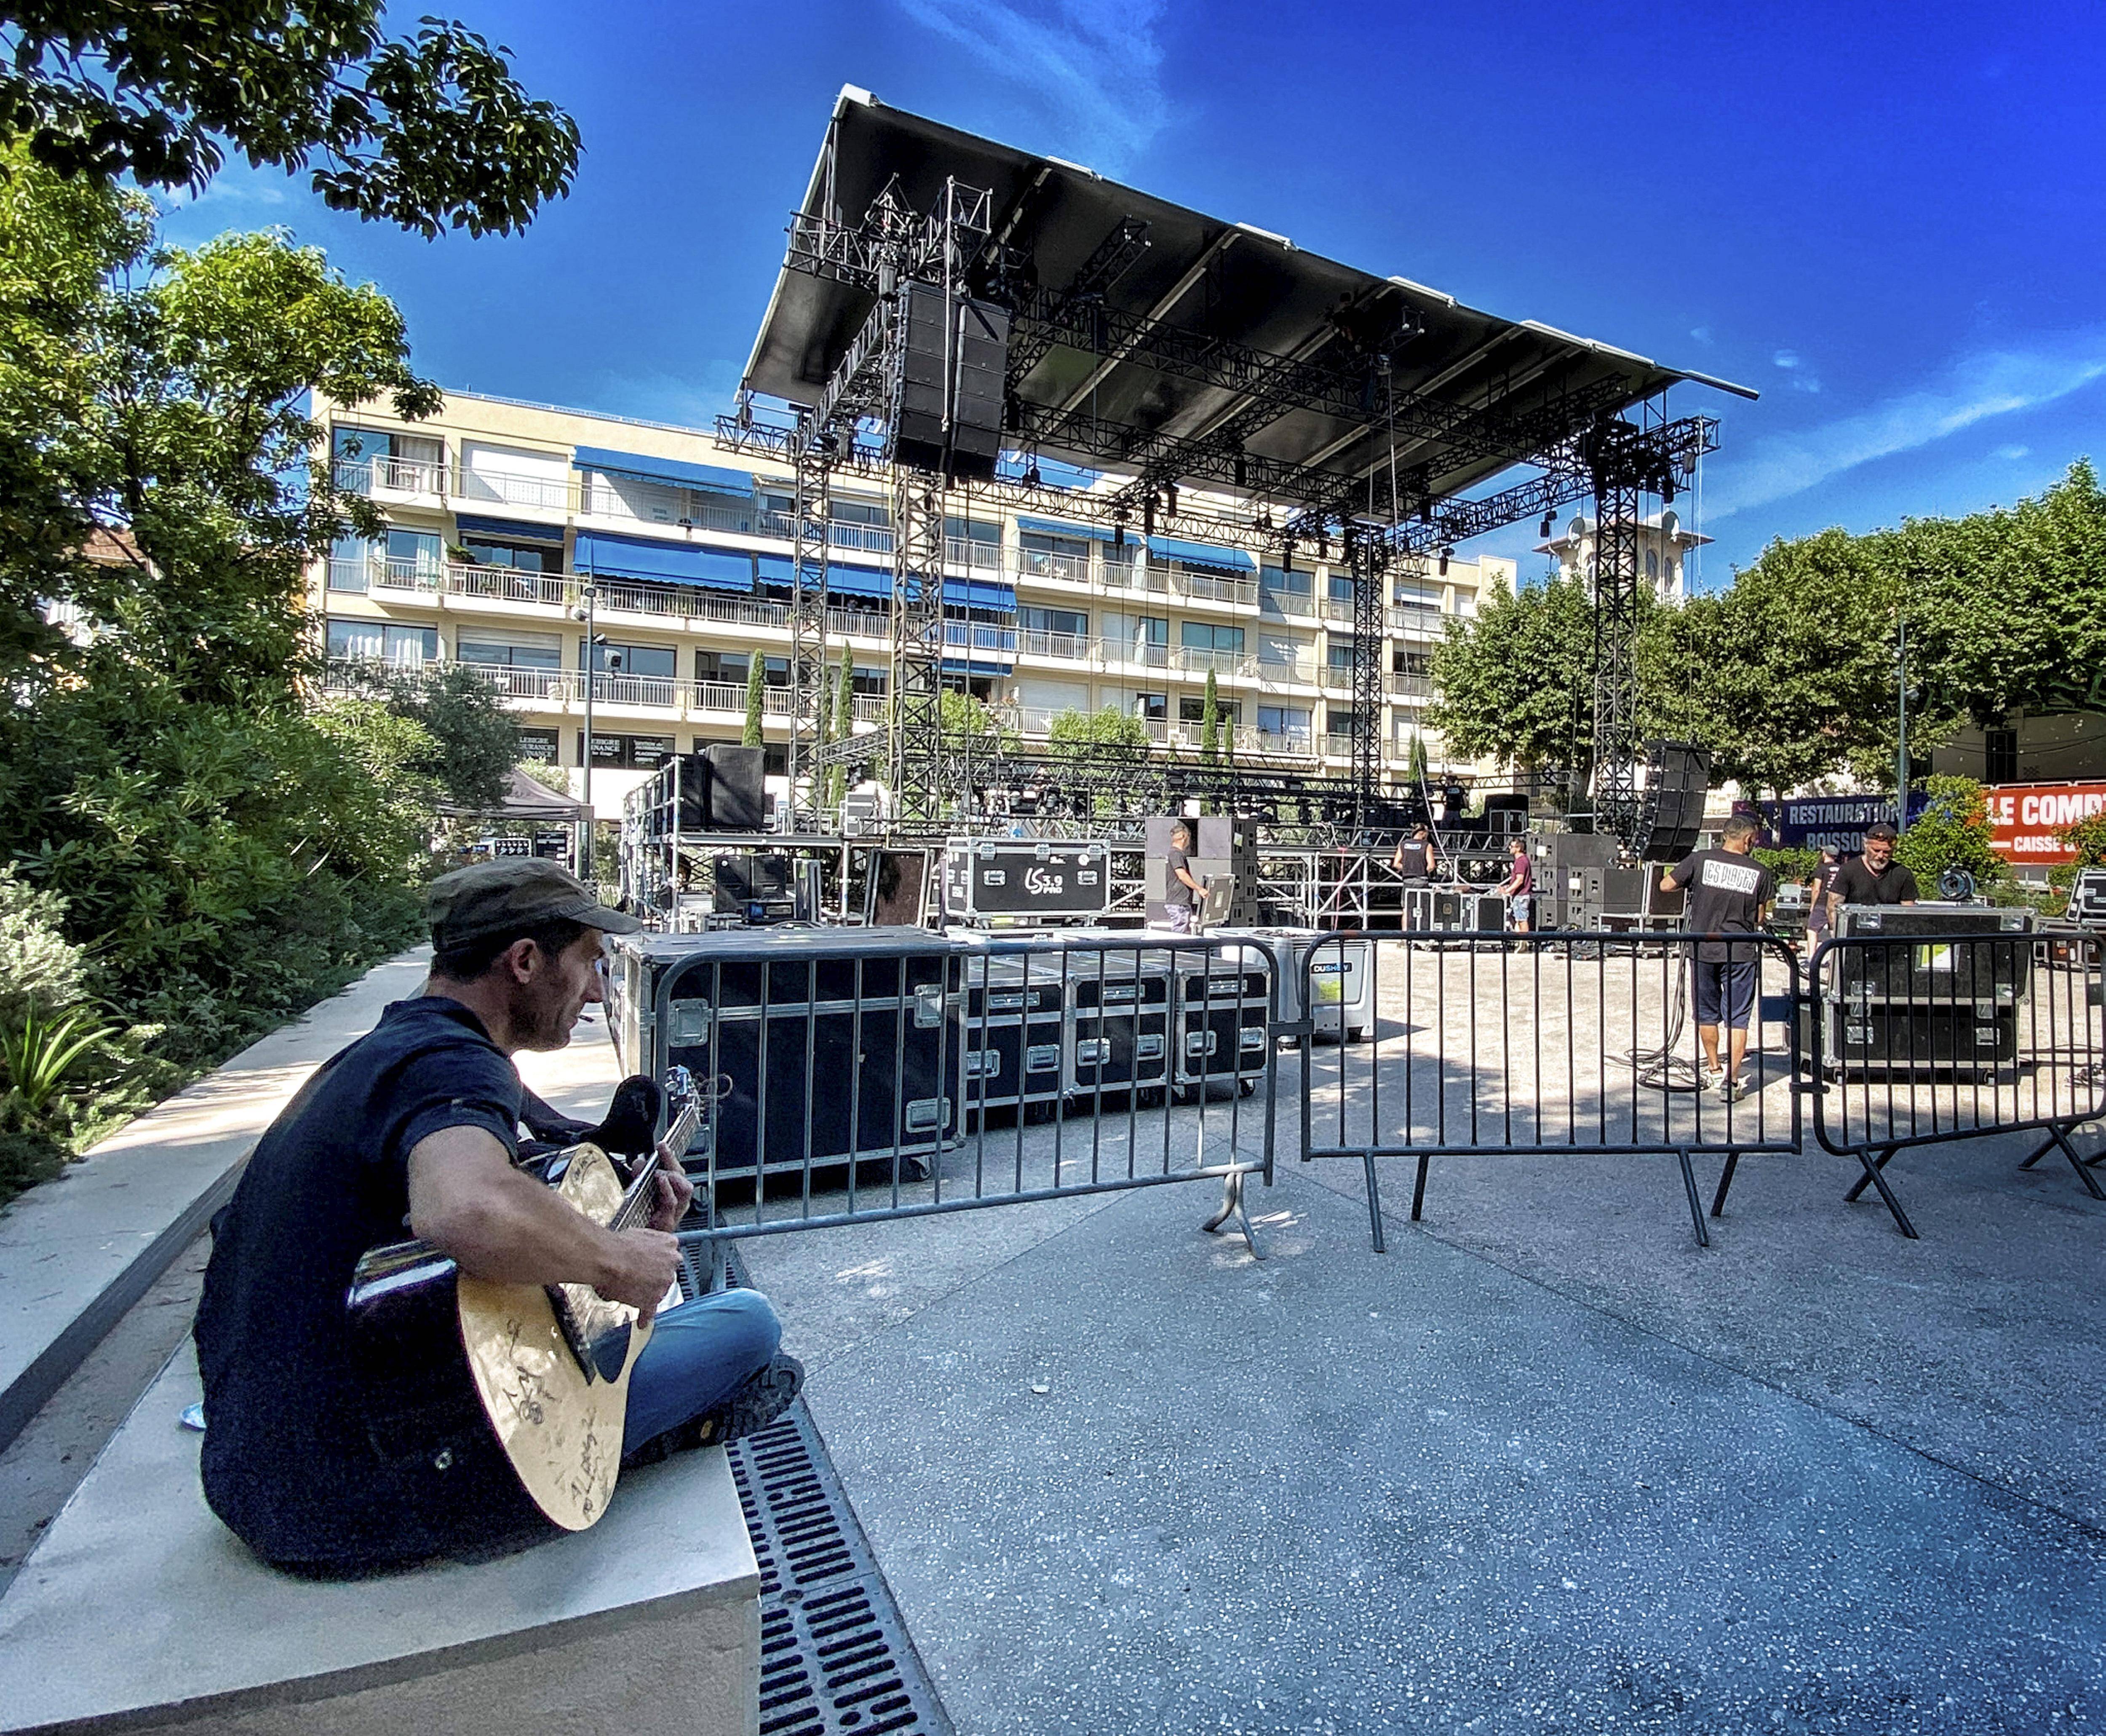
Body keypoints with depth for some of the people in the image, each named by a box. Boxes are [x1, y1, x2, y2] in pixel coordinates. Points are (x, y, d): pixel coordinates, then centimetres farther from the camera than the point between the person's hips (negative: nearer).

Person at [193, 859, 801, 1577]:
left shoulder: (374, 1054, 11)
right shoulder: (453, 1064, -22)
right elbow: (471, 1214, -45)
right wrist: (613, 1261, -26)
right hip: (362, 1506, -10)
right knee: (749, 1320, -11)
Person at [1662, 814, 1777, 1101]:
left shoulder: (1700, 861, -6)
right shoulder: (1759, 872, -2)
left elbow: (1665, 886, 1)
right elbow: (1760, 919, 5)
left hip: (1703, 948, 1)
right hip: (1741, 952, -1)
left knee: (1707, 1014, 16)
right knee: (1738, 1018, 6)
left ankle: (1714, 1071, 29)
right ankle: (1732, 1081, 4)